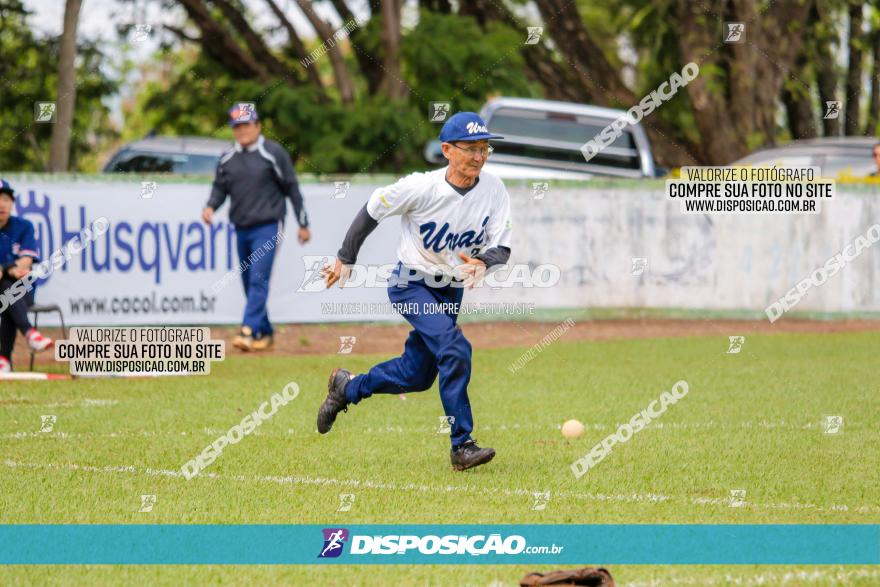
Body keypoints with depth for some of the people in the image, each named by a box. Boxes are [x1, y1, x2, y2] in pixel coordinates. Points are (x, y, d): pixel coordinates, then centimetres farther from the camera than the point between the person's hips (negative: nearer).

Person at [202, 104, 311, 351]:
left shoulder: (273, 153, -4)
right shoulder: (227, 158, 9)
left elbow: (292, 189, -1)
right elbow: (220, 187, 15)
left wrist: (303, 224, -1)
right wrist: (211, 206, -8)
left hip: (268, 228, -6)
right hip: (241, 229, 6)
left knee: (258, 279, -16)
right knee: (249, 283, 9)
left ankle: (248, 331, -25)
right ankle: (265, 333, 19)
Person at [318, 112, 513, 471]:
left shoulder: (494, 191, -12)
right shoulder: (420, 188, -22)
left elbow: (502, 248, -13)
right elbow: (373, 210, -7)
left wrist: (483, 262, -37)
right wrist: (346, 259, 1)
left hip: (451, 291, 6)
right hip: (411, 285, -6)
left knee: (417, 376, 13)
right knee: (454, 348, -26)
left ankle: (347, 388, 40)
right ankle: (462, 446, -20)